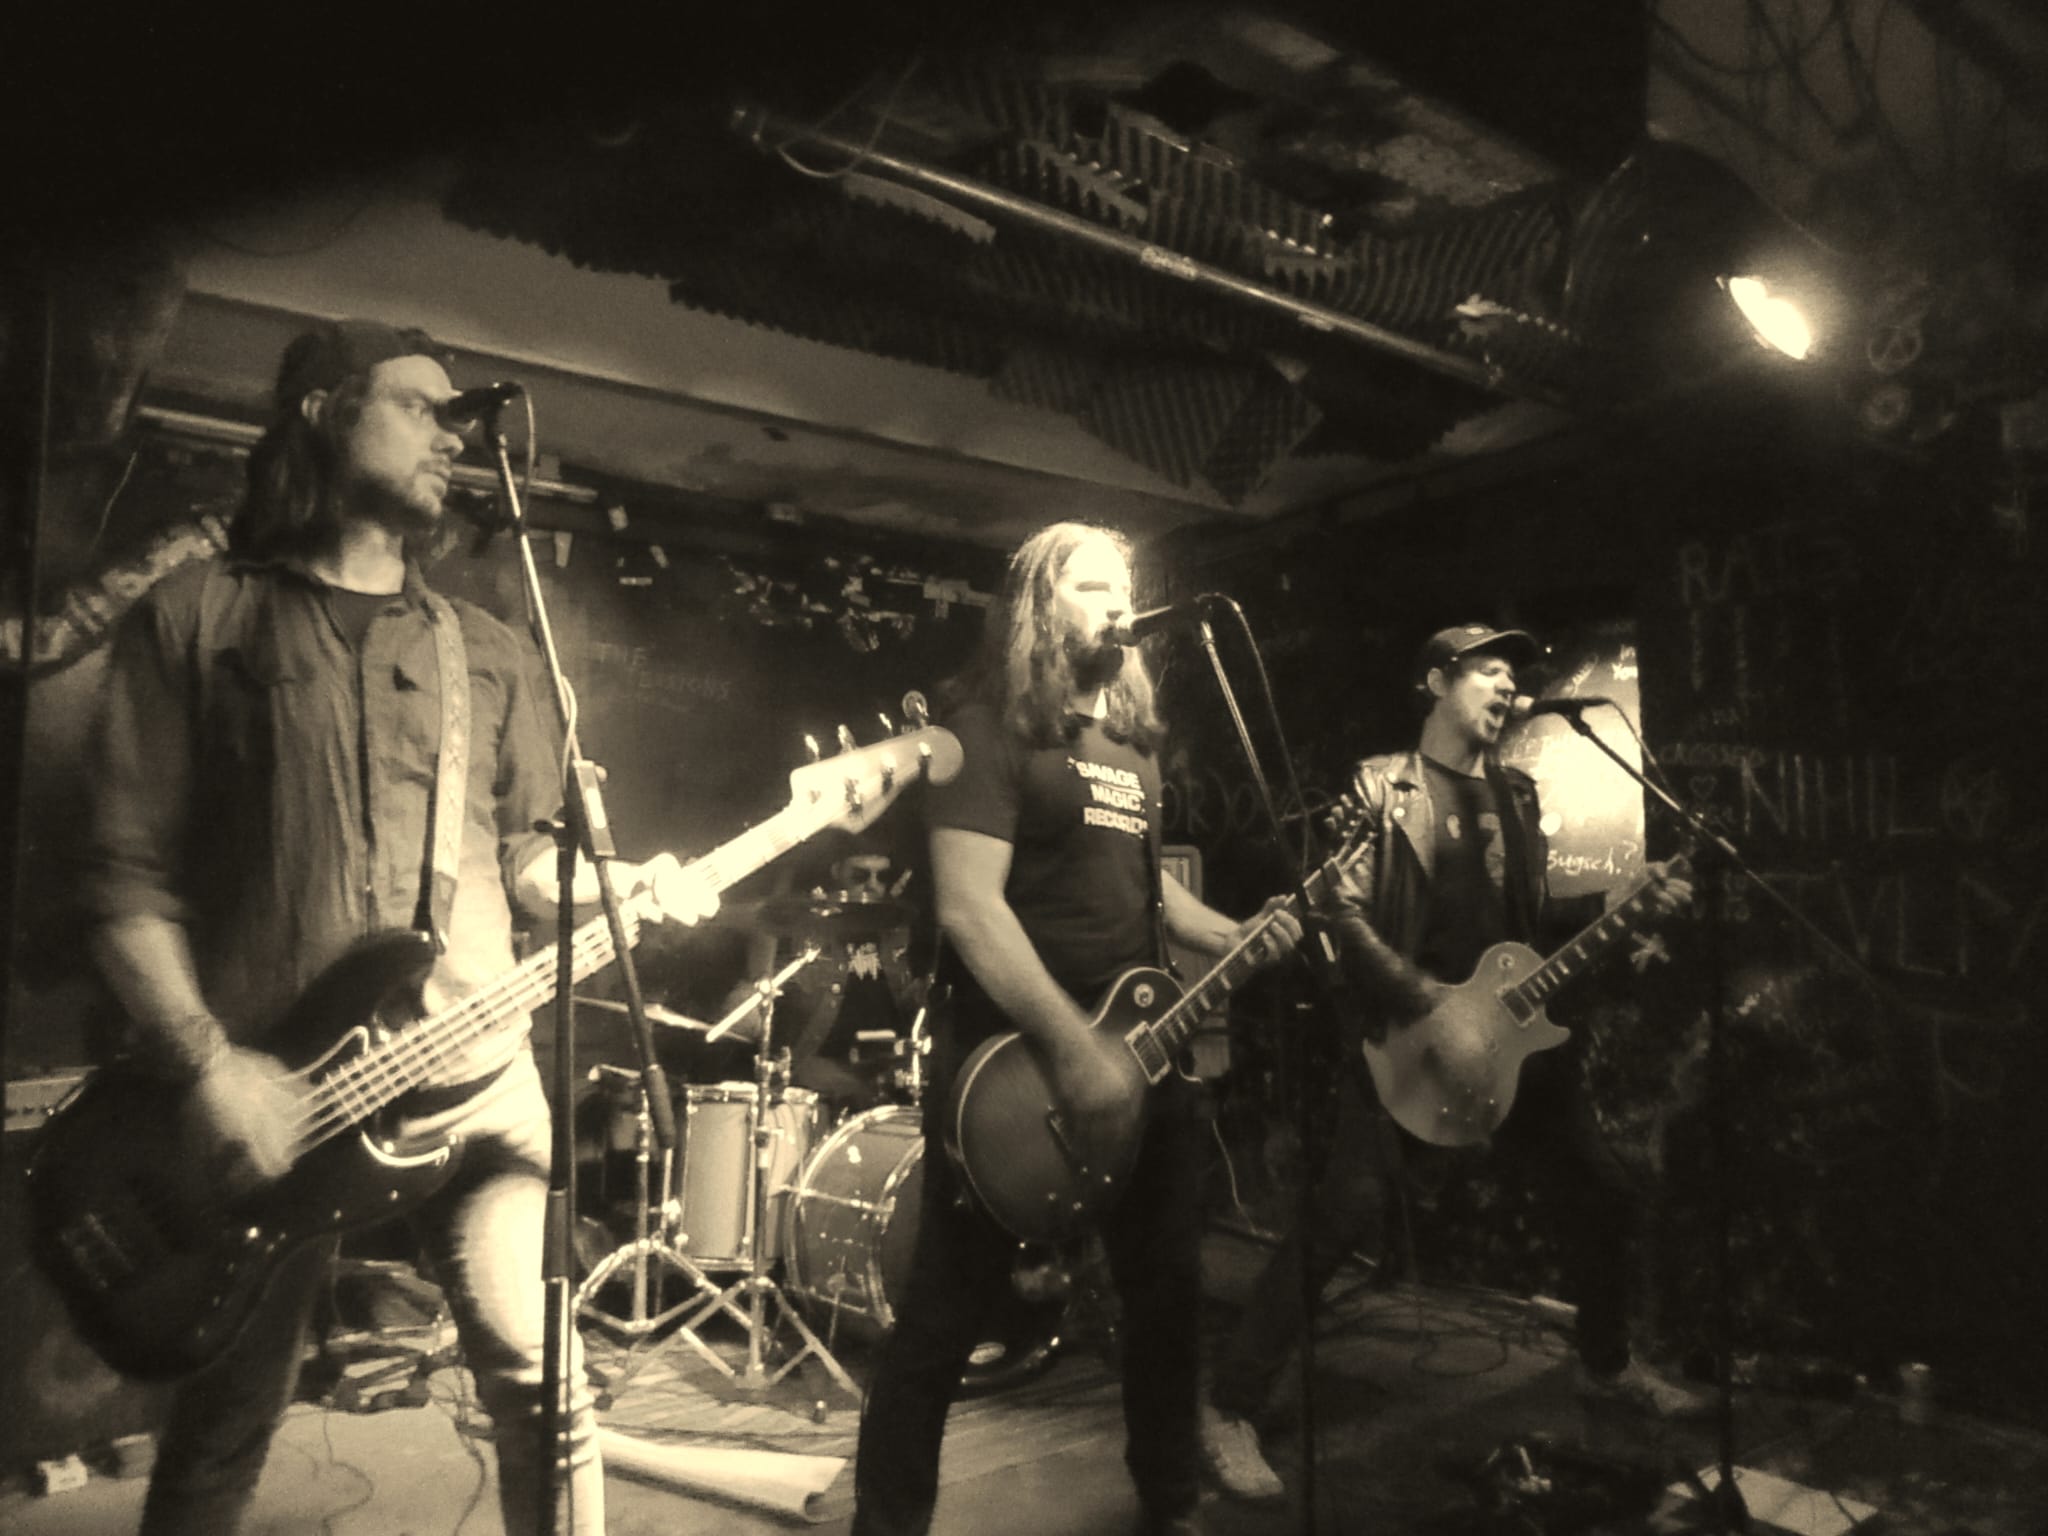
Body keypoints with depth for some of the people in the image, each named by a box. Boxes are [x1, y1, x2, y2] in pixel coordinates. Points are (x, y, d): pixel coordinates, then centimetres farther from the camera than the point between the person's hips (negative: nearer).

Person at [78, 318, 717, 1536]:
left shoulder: (484, 650, 14)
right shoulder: (196, 617, 1)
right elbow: (129, 876, -3)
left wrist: (624, 886, -6)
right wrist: (207, 1065, -13)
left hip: (473, 1078, 3)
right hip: (262, 1095, -2)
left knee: (546, 1392, -3)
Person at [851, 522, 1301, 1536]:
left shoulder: (1132, 736, 14)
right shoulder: (991, 726, -10)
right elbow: (968, 907, -20)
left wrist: (1231, 938, 6)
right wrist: (1072, 1048, -24)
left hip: (1139, 1048, 8)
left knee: (1169, 1292, 16)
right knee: (943, 1321, 2)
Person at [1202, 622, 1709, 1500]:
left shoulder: (1516, 795, 15)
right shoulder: (1381, 787, -5)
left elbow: (1540, 919, 16)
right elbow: (1346, 915, -14)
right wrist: (1431, 1002, -21)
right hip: (1402, 1035, -7)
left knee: (1603, 1201, 14)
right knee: (1342, 1215, -16)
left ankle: (1608, 1366, 41)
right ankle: (1233, 1409, -4)